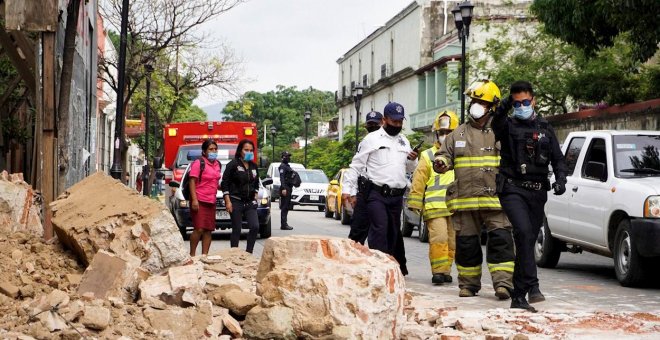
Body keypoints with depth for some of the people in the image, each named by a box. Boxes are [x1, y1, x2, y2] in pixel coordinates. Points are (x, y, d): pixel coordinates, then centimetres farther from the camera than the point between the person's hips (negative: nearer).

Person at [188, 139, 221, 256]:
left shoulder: (217, 164, 15)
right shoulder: (198, 163, -7)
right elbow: (192, 182, -12)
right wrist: (194, 199, -19)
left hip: (211, 202, 7)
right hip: (199, 201, -7)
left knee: (208, 230, 6)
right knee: (199, 229, -12)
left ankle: (205, 254, 11)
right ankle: (192, 254, -3)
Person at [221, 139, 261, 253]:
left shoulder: (253, 166, 11)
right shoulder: (233, 164, -5)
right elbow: (224, 184, -7)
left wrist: (255, 197, 12)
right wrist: (228, 201, -12)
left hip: (250, 202, 5)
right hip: (236, 202, -5)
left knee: (255, 227, -7)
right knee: (236, 230, -1)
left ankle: (248, 252, 4)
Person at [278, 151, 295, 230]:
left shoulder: (287, 166, 19)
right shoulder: (282, 166, -11)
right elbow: (282, 178, -20)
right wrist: (283, 188, -28)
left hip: (289, 188, 10)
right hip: (285, 188, -10)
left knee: (287, 207, 11)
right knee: (284, 207, -10)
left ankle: (285, 224, 15)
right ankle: (283, 225, -11)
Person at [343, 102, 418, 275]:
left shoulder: (404, 142, 17)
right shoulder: (372, 139, 0)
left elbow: (409, 169, 25)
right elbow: (356, 165, 0)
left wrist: (413, 160, 2)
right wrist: (347, 189, -6)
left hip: (397, 196, 6)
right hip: (376, 194, -6)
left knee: (393, 232, 10)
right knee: (379, 230, -17)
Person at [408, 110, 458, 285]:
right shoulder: (428, 156, 8)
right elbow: (418, 181, 4)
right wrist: (415, 203, -2)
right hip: (434, 207, -3)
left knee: (452, 241, 7)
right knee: (438, 239, -15)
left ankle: (445, 270, 17)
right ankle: (438, 270, -9)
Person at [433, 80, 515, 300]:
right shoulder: (458, 134, 13)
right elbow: (445, 154, 14)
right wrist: (441, 162, -9)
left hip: (495, 199, -2)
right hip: (465, 198, 2)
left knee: (500, 240, -11)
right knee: (466, 243, 7)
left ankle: (503, 283, -11)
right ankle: (468, 284, 18)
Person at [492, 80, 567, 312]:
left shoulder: (545, 129, 16)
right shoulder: (508, 126, 4)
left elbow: (558, 158, 14)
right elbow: (496, 127, -21)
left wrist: (560, 179, -6)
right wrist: (503, 109, -42)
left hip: (537, 192, 4)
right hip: (513, 189, -4)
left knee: (528, 239, 7)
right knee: (524, 232, -25)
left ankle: (518, 296, 17)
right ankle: (531, 285, -27)